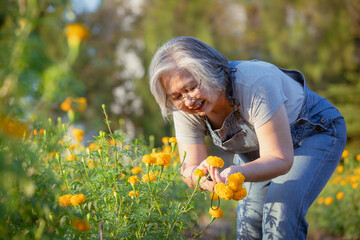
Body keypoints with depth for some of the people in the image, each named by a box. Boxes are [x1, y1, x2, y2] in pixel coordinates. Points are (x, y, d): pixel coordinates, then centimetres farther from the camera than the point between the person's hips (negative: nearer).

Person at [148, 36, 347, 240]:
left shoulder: (254, 84, -39)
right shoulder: (185, 111, -20)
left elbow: (281, 160, -35)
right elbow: (190, 168, -15)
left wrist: (234, 173, -53)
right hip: (256, 149, 6)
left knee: (281, 213, -25)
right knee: (249, 223, -4)